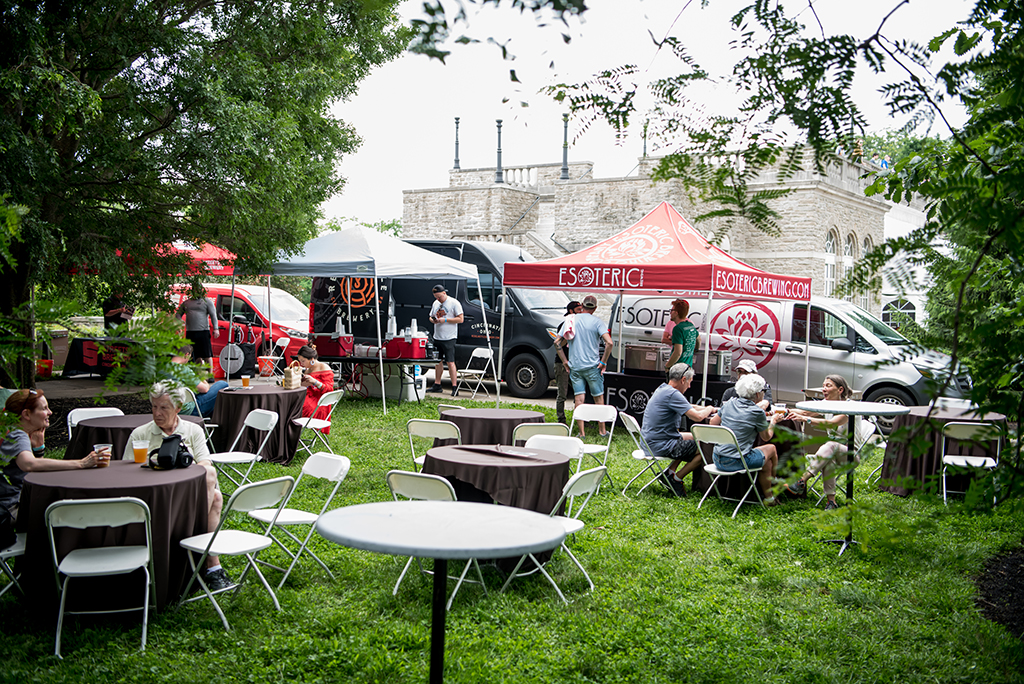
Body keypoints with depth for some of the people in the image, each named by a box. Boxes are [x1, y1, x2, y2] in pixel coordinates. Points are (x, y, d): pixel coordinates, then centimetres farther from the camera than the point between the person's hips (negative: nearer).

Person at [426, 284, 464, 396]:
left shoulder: (454, 303, -7)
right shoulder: (436, 303, 15)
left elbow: (460, 319, -10)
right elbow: (431, 316, 24)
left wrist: (445, 320, -17)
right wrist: (433, 320, -1)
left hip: (449, 338, -7)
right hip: (437, 337, 7)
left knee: (450, 362, -9)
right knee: (438, 361, 12)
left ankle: (454, 387, -7)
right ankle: (437, 385, 21)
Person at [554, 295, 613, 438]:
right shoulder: (597, 322, -4)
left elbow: (557, 342, 7)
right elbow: (609, 343, -17)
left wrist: (564, 361, 11)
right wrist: (603, 362, -8)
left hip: (574, 366, 3)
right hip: (592, 366, -3)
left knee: (579, 398, 2)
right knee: (598, 398, 10)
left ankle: (581, 432, 0)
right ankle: (602, 430, 16)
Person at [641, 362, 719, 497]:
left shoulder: (662, 389, 13)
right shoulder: (673, 394, -19)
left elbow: (688, 407, 24)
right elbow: (697, 417, -23)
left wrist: (709, 408, 15)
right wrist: (709, 409, -2)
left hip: (649, 441, 10)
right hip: (660, 446, -10)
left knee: (691, 438, 28)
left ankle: (669, 472, 17)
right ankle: (675, 479, 2)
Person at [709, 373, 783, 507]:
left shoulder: (728, 405, 5)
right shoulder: (757, 412, -11)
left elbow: (713, 423, 19)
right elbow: (766, 437, 7)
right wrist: (773, 421, 25)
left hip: (717, 460, 6)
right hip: (737, 462, -6)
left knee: (767, 461, 27)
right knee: (771, 449, 21)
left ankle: (768, 497, 36)